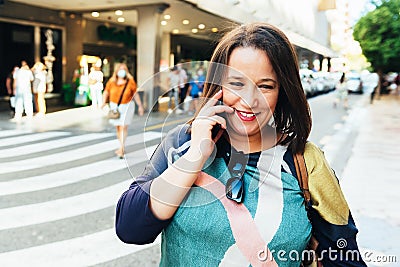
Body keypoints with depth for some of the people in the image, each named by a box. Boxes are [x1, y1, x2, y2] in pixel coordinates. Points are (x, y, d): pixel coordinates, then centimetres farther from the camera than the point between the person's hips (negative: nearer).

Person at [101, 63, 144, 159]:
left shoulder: (130, 82, -8)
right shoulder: (111, 82, -3)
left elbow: (135, 94, 0)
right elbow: (106, 92, 7)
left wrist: (140, 106, 3)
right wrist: (104, 102, -9)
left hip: (126, 106, -3)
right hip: (114, 106, 3)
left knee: (123, 127, -10)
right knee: (117, 127, 11)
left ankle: (121, 149, -10)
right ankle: (122, 147, 27)